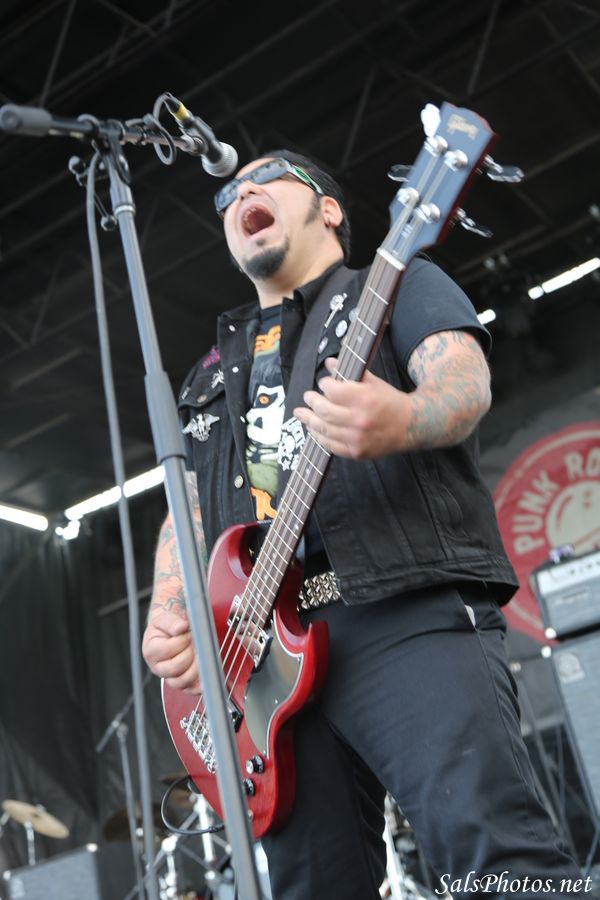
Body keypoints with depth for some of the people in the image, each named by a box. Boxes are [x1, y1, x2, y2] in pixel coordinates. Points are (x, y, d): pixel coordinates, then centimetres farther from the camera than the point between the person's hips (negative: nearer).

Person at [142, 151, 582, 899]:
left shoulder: (398, 284, 14)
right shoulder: (213, 373, 29)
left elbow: (465, 383, -5)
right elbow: (186, 513, 25)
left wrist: (404, 420, -30)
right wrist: (167, 618, 4)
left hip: (409, 612, -5)